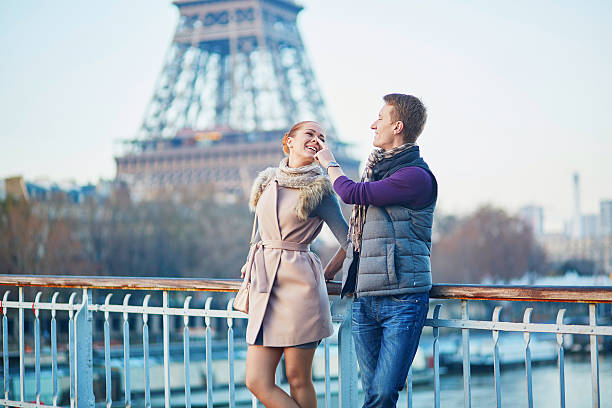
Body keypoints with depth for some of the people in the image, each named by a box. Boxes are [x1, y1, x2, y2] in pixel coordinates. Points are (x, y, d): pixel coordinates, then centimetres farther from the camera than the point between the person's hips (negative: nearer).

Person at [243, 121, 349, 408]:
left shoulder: (320, 189, -2)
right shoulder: (268, 181, 13)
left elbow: (349, 240, 2)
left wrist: (326, 274, 10)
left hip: (298, 284, -5)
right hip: (264, 286, 5)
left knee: (298, 379, -1)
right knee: (257, 382, -1)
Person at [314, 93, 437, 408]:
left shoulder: (416, 176, -11)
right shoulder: (376, 169, 19)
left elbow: (351, 193, -12)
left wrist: (330, 163, 7)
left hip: (402, 299, -7)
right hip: (364, 300, 8)